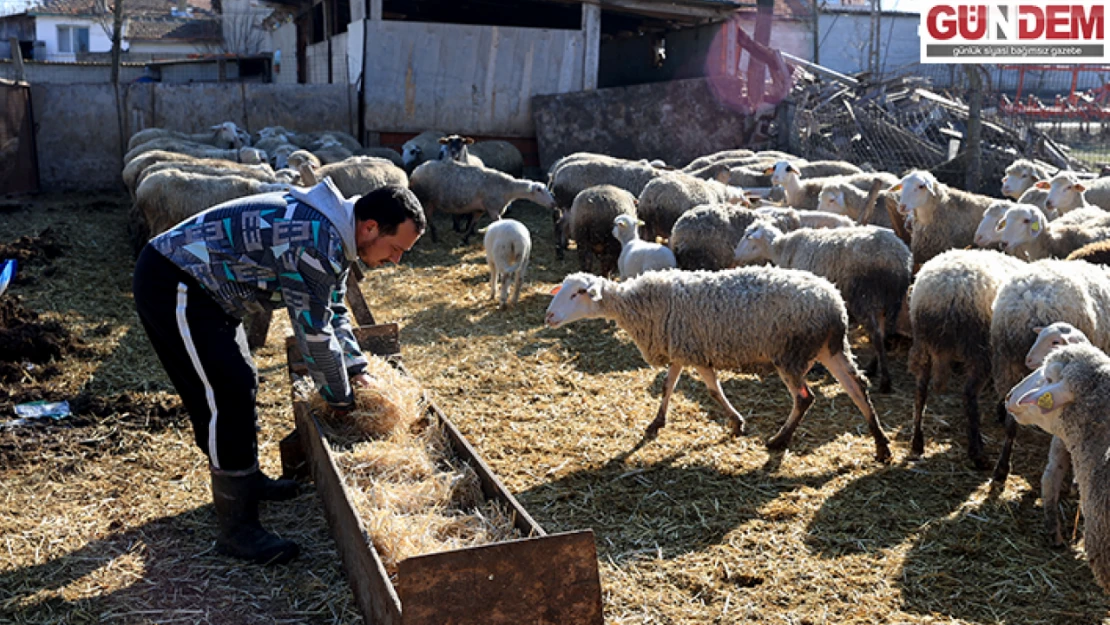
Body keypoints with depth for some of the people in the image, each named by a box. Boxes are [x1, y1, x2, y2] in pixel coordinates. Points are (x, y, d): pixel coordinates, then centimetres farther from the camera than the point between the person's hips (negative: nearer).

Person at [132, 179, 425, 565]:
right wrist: (340, 398, -7)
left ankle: (245, 479, 37)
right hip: (172, 286, -11)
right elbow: (314, 331, -21)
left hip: (202, 286, 11)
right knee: (229, 395, -11)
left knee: (239, 383, 19)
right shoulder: (318, 243, -26)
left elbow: (334, 310, 18)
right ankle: (236, 530, -3)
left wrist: (356, 371, 11)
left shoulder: (333, 234, 6)